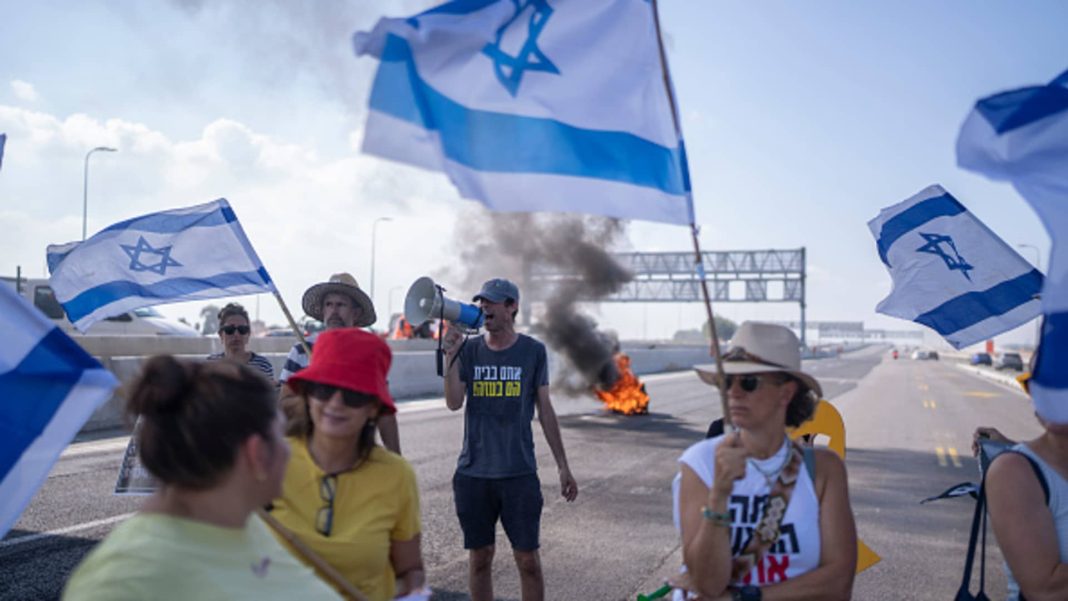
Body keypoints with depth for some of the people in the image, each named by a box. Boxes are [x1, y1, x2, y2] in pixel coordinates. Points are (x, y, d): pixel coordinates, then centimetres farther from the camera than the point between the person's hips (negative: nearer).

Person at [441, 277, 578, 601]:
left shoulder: (533, 351, 0)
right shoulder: (469, 350, 3)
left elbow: (545, 410, 5)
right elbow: (454, 403, -7)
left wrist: (563, 466, 4)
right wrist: (451, 356, -18)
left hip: (520, 473, -1)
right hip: (473, 473, 2)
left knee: (527, 559, 3)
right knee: (479, 557, 11)